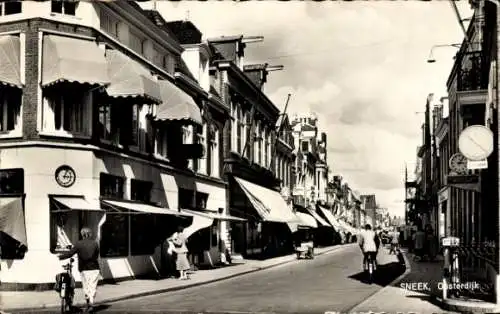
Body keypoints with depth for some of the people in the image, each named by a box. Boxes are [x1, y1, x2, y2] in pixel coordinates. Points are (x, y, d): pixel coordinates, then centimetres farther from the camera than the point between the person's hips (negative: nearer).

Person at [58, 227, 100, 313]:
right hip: (94, 268, 0)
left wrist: (60, 257, 5)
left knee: (86, 287, 13)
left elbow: (70, 253, -8)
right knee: (93, 286, 1)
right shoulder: (95, 243, 1)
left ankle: (88, 302, 7)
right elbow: (97, 256, 9)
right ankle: (91, 302, -9)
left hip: (84, 269, 0)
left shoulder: (79, 244, -5)